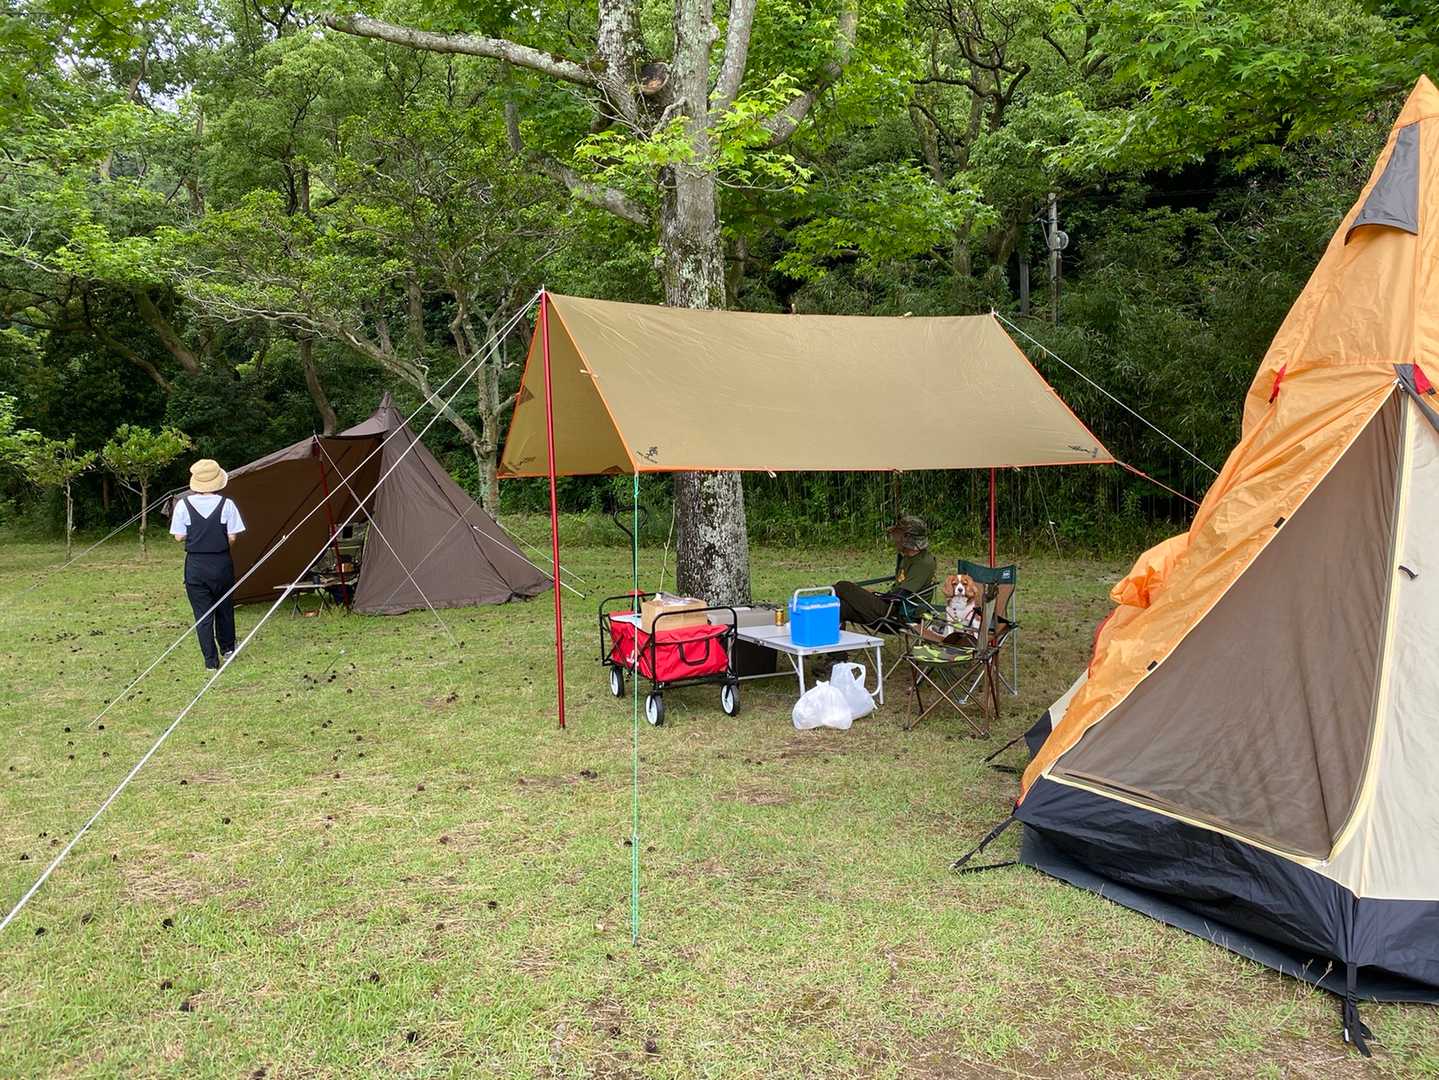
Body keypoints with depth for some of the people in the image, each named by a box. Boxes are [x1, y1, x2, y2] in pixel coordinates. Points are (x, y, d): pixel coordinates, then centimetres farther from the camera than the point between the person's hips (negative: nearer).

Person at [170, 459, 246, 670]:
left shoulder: (183, 504, -7)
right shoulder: (226, 504, -9)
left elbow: (179, 537, -4)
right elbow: (232, 537, -7)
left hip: (195, 565, 0)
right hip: (221, 564, 0)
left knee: (202, 613, 6)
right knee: (224, 608, 21)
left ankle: (211, 661, 7)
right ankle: (227, 649, 34)